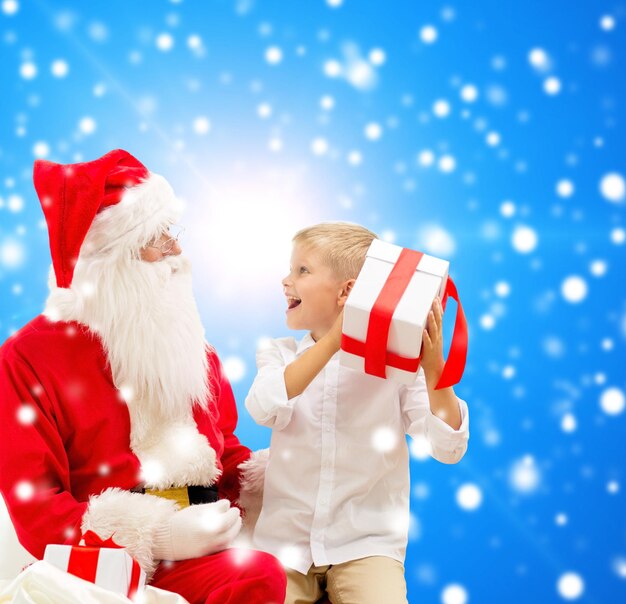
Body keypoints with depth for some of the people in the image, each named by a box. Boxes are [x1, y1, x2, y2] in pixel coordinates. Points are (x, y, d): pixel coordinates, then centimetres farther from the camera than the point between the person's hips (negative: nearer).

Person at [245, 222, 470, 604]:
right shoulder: (280, 356, 4)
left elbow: (450, 450, -9)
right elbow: (264, 409, -19)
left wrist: (434, 370, -23)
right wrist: (332, 341, -26)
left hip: (367, 543, -1)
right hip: (285, 542, 2)